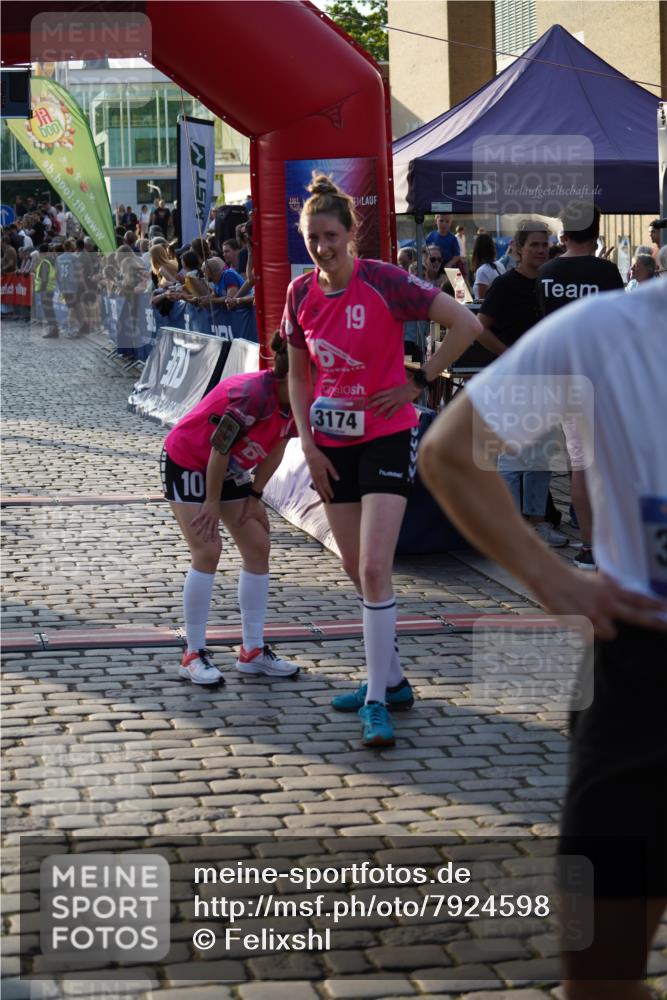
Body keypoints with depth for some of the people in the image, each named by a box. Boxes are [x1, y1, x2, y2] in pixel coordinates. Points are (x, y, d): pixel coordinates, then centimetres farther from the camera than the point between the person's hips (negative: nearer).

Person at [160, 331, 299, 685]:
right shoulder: (252, 395, -36)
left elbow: (275, 450, 3)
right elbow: (219, 450, -28)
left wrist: (254, 494, 2)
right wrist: (212, 503, -18)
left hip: (229, 469, 9)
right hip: (185, 461, -9)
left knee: (258, 546, 3)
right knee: (207, 551, -16)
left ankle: (253, 651, 10)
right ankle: (193, 656, -8)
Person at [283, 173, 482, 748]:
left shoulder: (384, 282, -16)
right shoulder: (301, 295, 0)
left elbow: (465, 324, -15)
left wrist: (418, 382, -13)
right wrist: (308, 443, 3)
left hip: (387, 437, -6)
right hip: (334, 445, 6)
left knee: (374, 567, -15)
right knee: (358, 571, 12)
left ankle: (377, 700, -9)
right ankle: (391, 678, 28)